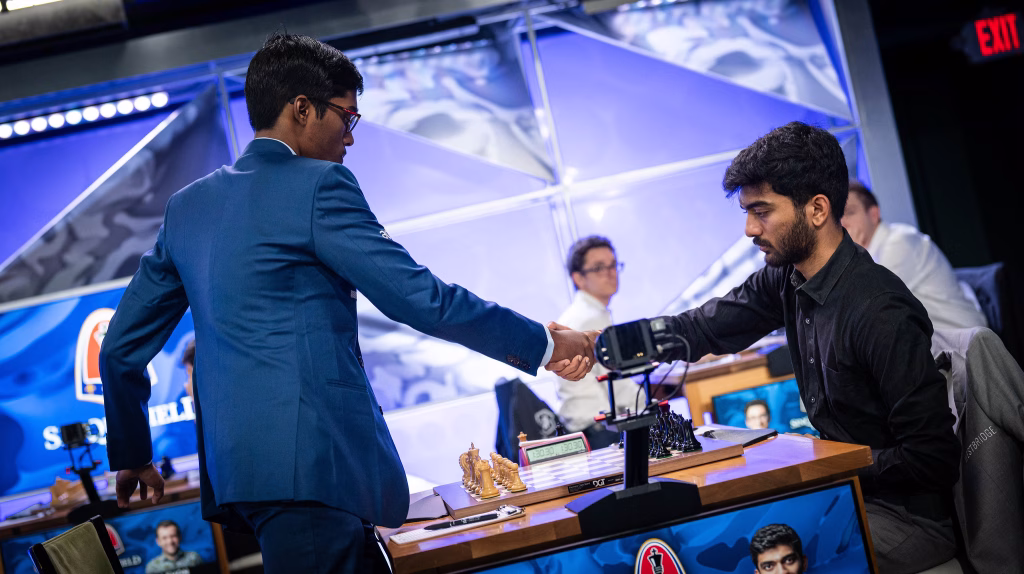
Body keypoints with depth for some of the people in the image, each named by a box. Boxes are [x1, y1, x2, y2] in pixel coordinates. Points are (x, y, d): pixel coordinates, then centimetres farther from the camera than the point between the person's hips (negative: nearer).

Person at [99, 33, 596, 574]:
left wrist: (131, 456, 33)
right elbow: (419, 297, -8)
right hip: (314, 463, -8)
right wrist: (545, 344, 3)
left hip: (231, 467, 8)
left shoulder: (186, 206, 17)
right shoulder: (320, 186, -5)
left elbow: (121, 346, 21)